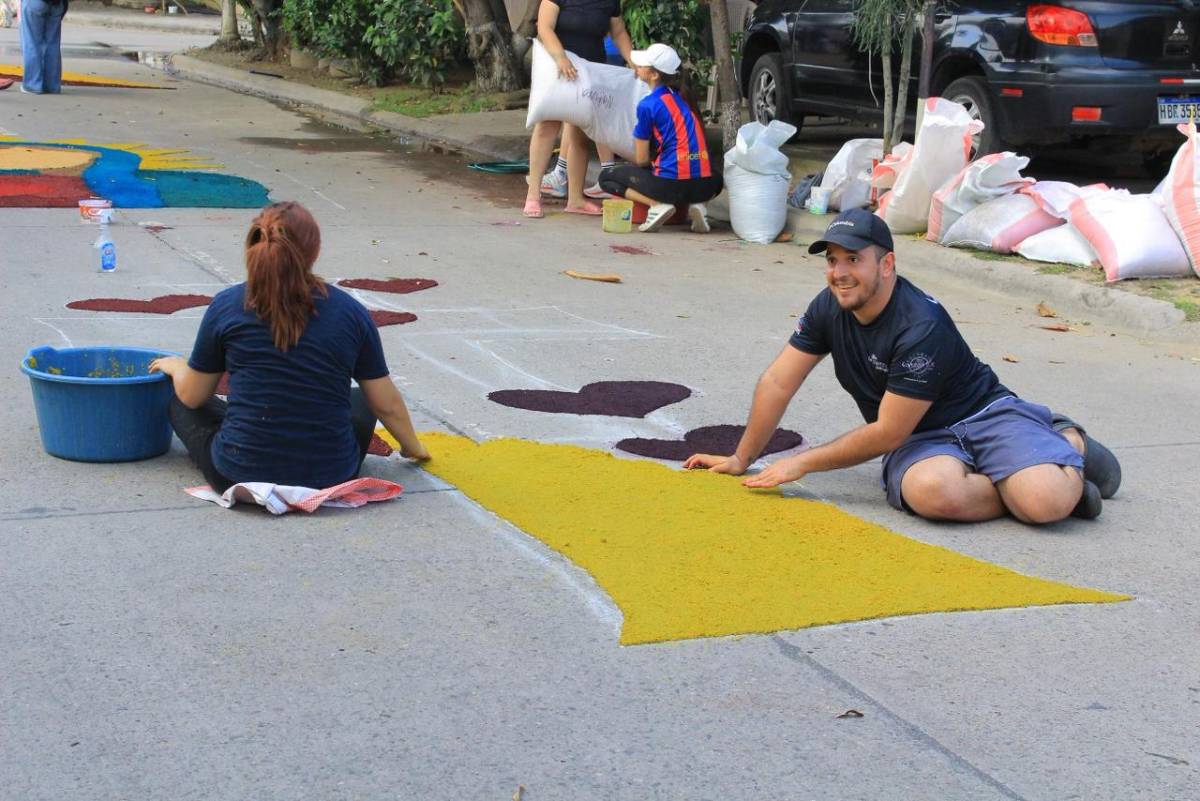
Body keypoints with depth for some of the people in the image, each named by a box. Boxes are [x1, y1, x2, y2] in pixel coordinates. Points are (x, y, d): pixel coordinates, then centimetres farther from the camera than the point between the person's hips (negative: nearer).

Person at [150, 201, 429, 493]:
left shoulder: (227, 305, -5)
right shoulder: (350, 312, -2)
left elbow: (192, 395, 7)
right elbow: (387, 404, 5)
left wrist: (174, 365, 30)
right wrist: (413, 447, 25)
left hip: (240, 475, -1)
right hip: (330, 478, 1)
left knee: (178, 399, 26)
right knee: (361, 403, 32)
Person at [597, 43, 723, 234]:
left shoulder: (648, 105, -6)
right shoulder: (683, 96, 13)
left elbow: (642, 160, 0)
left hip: (672, 183, -5)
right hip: (704, 186, 5)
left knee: (606, 177, 14)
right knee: (716, 179, 44)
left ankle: (657, 205, -7)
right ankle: (697, 203, 9)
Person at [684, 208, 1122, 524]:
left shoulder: (921, 326, -24)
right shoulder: (830, 308, -1)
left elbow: (887, 432, -21)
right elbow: (778, 382, 6)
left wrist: (802, 463, -15)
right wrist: (741, 459, 7)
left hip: (982, 416, -4)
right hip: (918, 439, 4)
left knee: (1047, 503, -31)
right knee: (931, 491, -36)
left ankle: (1068, 446, 7)